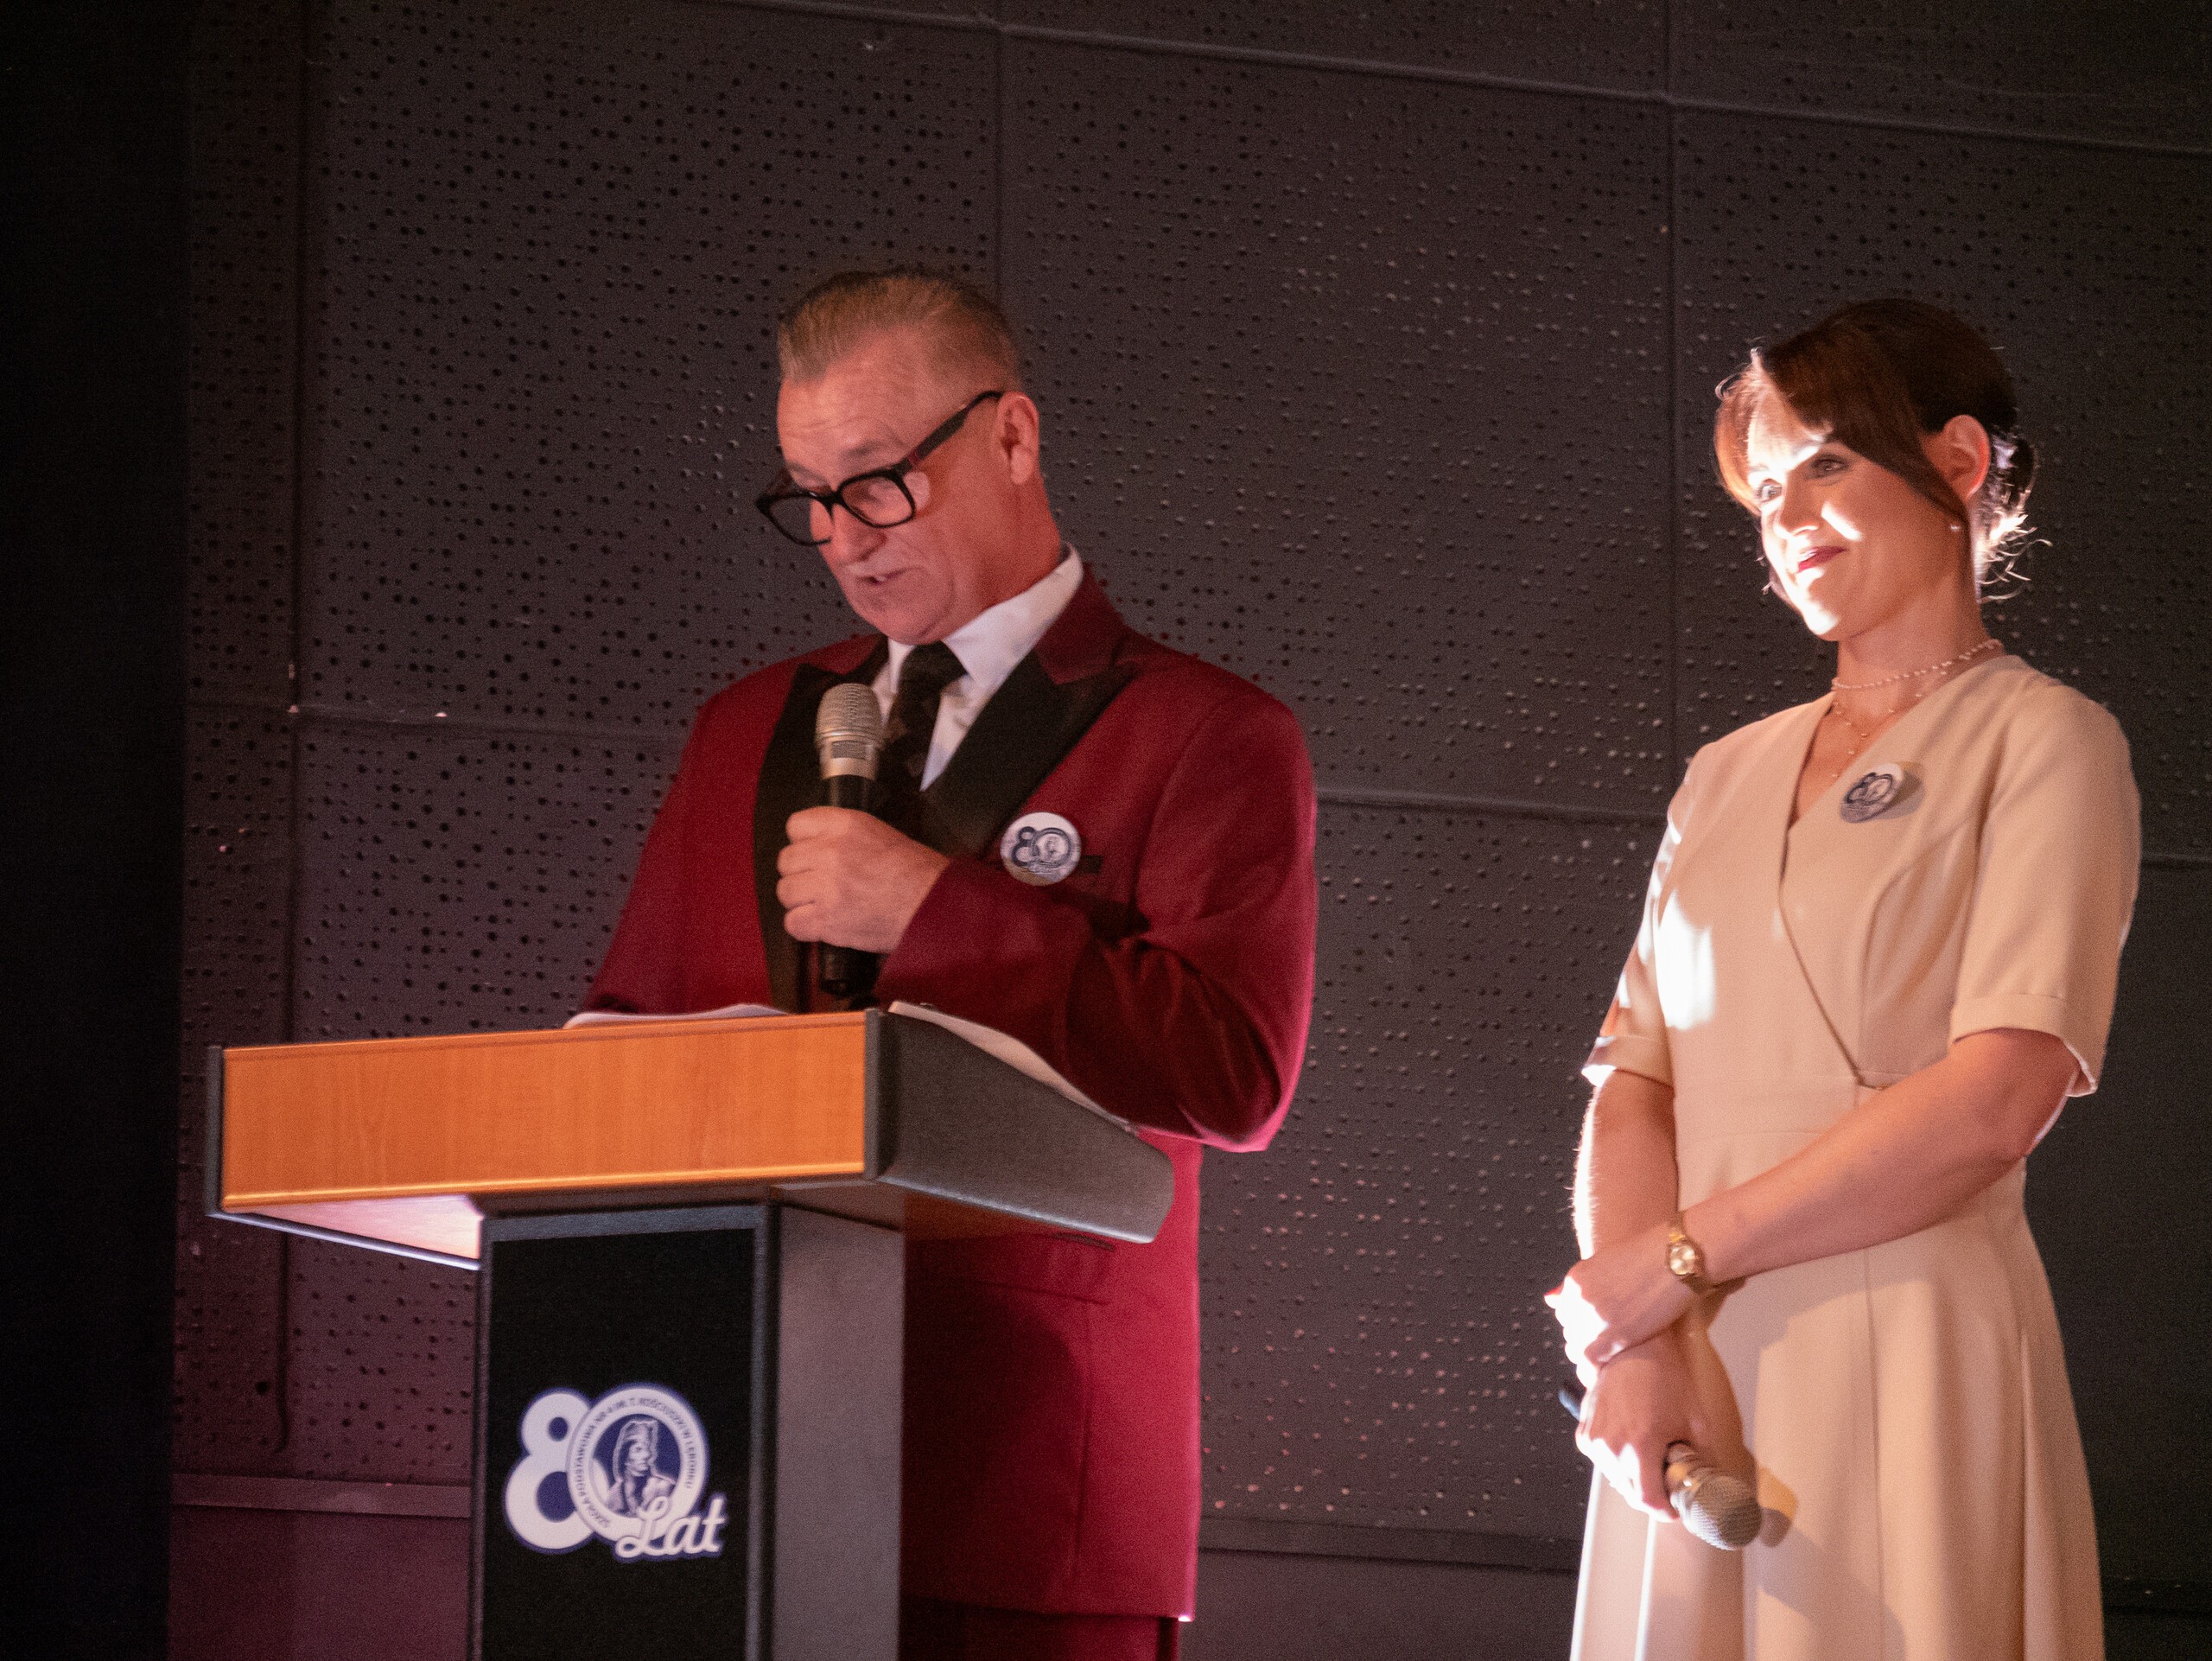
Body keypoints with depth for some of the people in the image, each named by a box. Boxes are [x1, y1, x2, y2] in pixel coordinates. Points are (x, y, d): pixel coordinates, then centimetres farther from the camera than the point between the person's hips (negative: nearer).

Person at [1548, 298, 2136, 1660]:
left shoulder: (2041, 742, 0)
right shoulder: (1729, 778, 18)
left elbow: (1996, 1100, -12)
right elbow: (1633, 1080, 7)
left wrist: (1679, 1255, -9)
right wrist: (1637, 1346, -11)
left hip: (1908, 1351, -5)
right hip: (1688, 1370, 5)